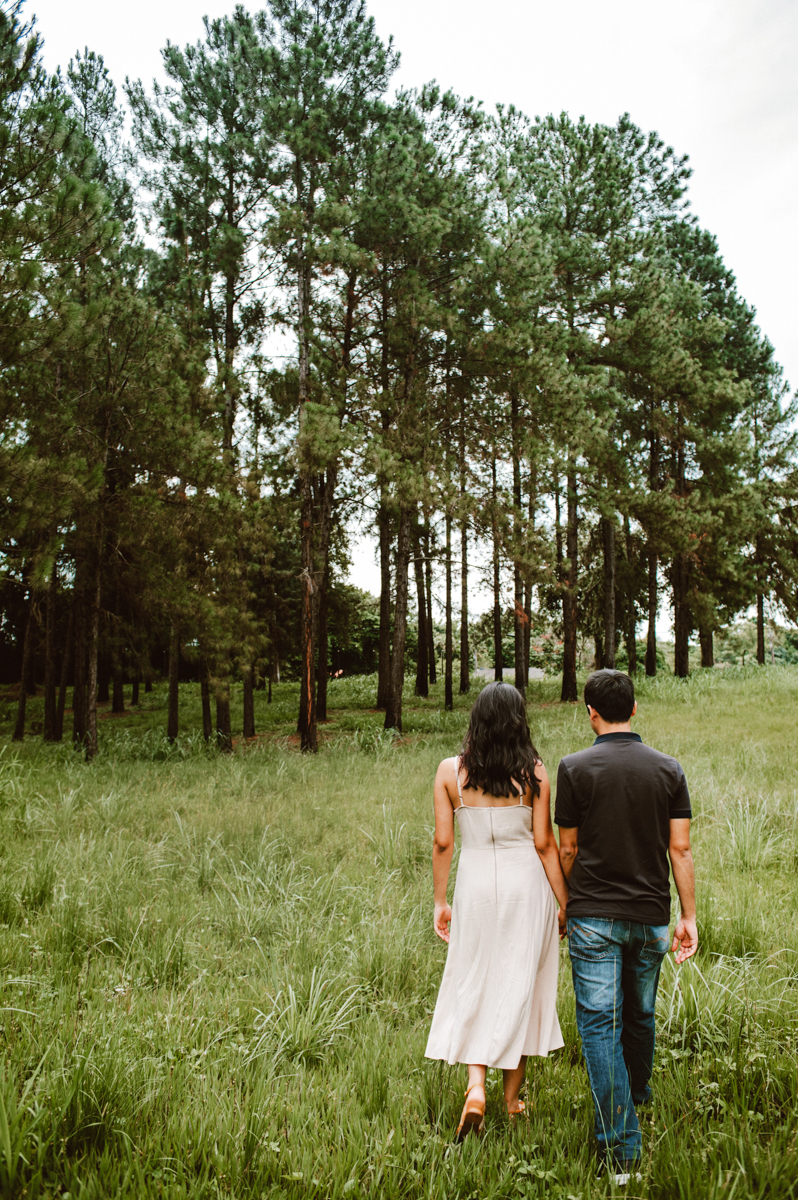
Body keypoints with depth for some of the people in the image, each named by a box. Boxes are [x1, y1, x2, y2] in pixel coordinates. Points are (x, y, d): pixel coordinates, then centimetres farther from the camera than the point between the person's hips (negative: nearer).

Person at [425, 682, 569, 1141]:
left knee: (473, 985, 14)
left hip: (475, 883, 0)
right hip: (525, 883, 0)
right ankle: (513, 1098, 26)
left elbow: (443, 841, -2)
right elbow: (545, 843, -5)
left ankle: (476, 1086, -2)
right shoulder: (533, 772, -7)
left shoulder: (450, 771, -4)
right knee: (521, 985, 13)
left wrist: (441, 901, 7)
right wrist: (565, 902, 3)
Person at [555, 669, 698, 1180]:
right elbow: (680, 849, -2)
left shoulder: (575, 768, -8)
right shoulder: (669, 768, 0)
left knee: (600, 1023, 1)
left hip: (594, 916, -3)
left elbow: (568, 848, -1)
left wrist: (564, 903, 13)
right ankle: (637, 1096, 44)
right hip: (650, 916, 4)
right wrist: (689, 916, 3)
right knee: (641, 1017, 22)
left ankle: (622, 1145, -1)